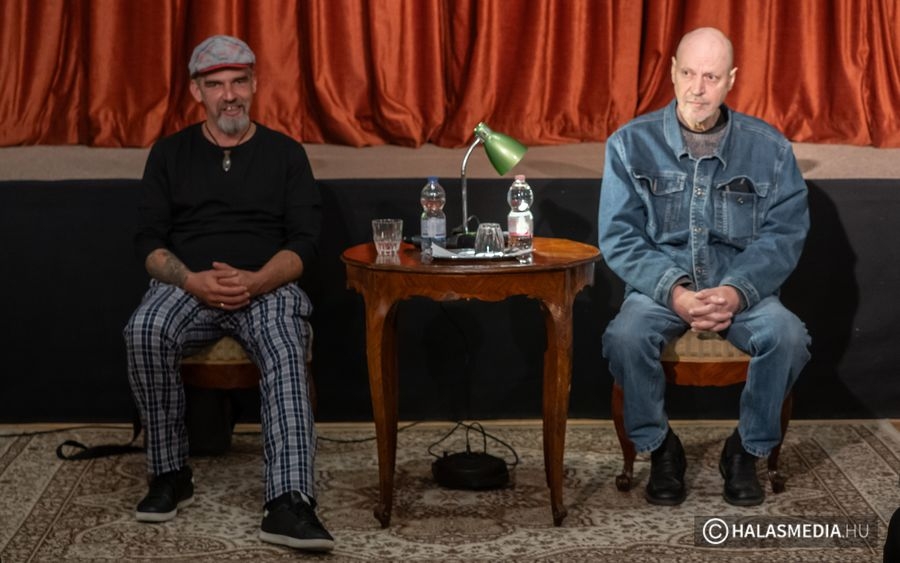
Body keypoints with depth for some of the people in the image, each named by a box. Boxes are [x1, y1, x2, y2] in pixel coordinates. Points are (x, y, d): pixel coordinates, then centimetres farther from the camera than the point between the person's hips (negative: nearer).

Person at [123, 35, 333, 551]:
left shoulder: (285, 153, 11)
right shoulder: (170, 153, 14)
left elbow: (304, 242, 3)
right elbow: (150, 241, 7)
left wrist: (255, 282, -17)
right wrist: (191, 281, -14)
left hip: (267, 287, -1)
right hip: (186, 286, 1)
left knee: (286, 354, -35)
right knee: (145, 332, -34)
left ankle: (289, 504, -49)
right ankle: (171, 473, -18)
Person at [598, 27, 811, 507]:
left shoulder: (769, 147, -1)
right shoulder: (631, 143, -2)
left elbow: (785, 234, -3)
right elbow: (618, 237, -6)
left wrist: (738, 291, -21)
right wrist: (674, 291, -22)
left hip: (742, 287, 1)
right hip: (660, 285, 0)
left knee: (788, 337, -29)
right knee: (624, 337, -31)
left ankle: (748, 450, -4)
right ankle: (660, 448, -6)